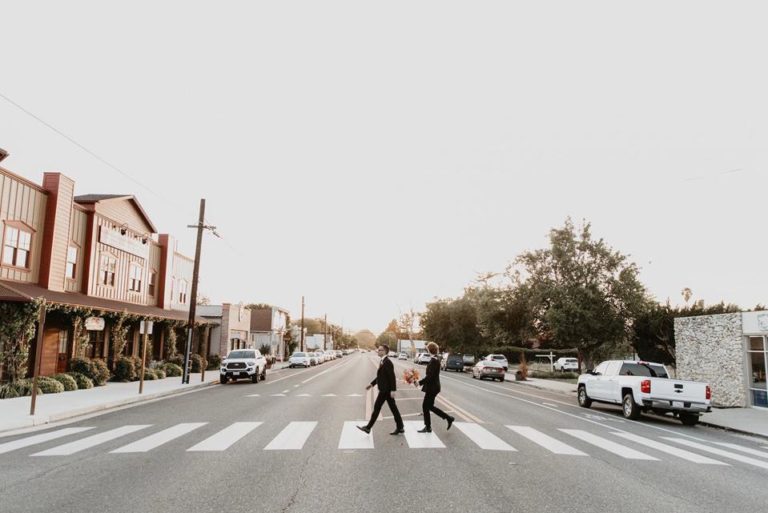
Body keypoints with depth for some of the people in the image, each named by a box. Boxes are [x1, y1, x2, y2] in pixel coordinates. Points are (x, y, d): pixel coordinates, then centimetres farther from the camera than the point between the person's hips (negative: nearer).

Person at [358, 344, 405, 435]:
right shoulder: (382, 362, 12)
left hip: (385, 390, -10)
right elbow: (381, 375, 21)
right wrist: (372, 384, 19)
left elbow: (392, 377, -20)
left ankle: (368, 427, 7)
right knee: (393, 408, 12)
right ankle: (400, 427, 17)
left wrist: (392, 390, -21)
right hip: (385, 389, 10)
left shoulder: (387, 362, -18)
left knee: (377, 407, -1)